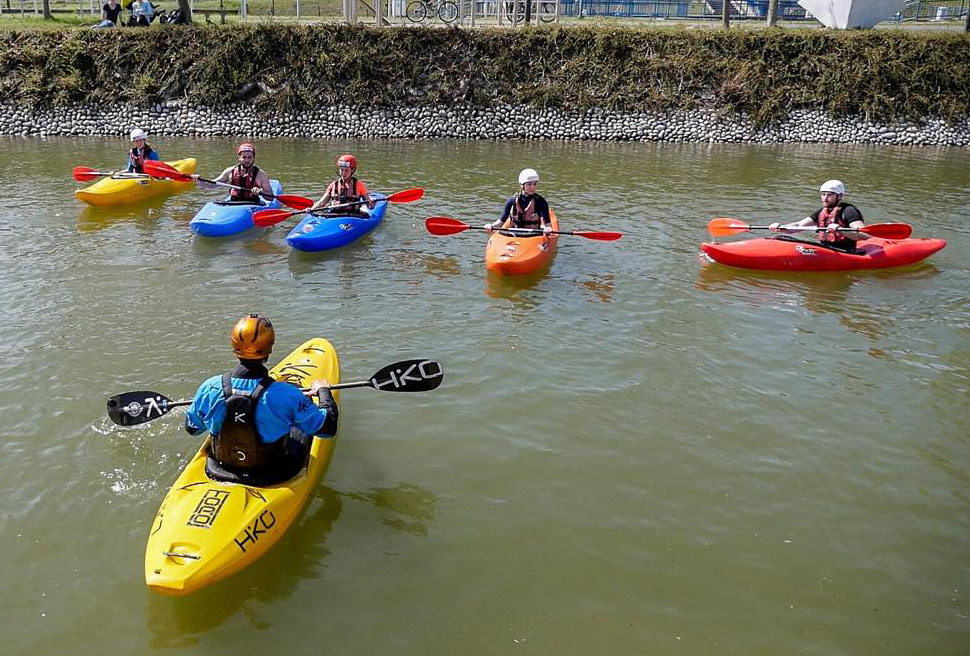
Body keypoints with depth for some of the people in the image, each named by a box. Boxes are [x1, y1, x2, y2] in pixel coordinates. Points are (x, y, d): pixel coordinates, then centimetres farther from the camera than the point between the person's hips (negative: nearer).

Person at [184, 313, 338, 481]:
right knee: (302, 427, 25)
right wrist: (323, 390, -1)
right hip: (273, 475, -3)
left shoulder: (210, 387, -19)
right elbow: (328, 427, -19)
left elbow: (191, 428, 0)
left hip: (222, 469, 3)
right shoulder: (285, 395, -30)